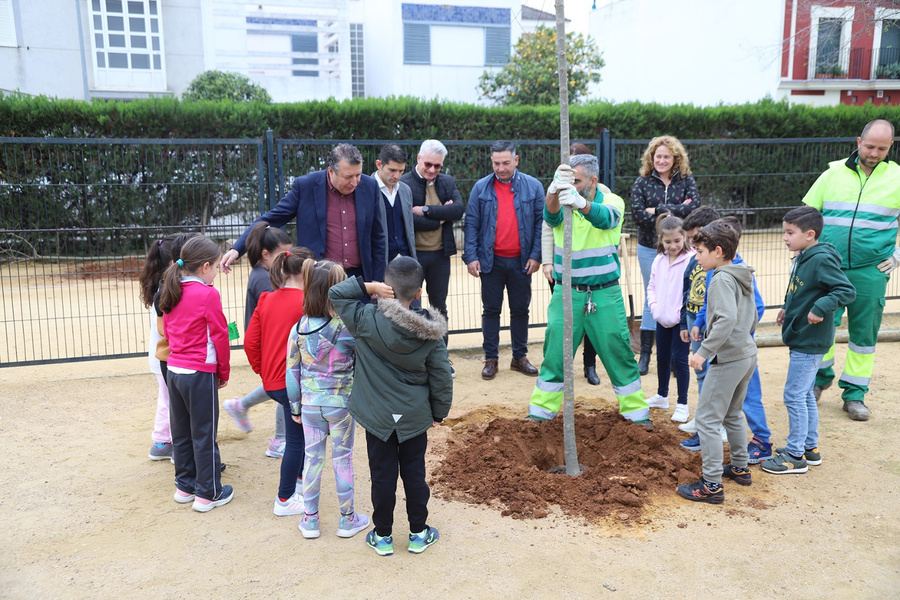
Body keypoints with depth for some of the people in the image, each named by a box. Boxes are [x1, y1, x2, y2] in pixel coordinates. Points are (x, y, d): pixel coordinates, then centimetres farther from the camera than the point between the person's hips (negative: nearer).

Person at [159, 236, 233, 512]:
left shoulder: (171, 292, 6)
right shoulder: (208, 295, -16)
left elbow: (167, 331, 13)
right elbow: (220, 336, -11)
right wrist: (224, 372, 1)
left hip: (174, 370, 7)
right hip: (200, 373, -7)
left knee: (181, 432, 17)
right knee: (204, 434, 3)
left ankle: (184, 486, 29)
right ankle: (208, 493, 12)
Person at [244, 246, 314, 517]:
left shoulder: (266, 300, 6)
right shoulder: (306, 303, -15)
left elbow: (250, 343, 6)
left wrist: (263, 371, 16)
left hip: (271, 382, 8)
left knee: (299, 433, 25)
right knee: (296, 441, 6)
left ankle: (298, 480, 35)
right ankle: (285, 500, 16)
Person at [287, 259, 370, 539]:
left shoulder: (298, 329, -6)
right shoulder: (347, 329, -18)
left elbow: (292, 371, 1)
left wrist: (295, 407, 10)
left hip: (310, 404, 3)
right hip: (341, 403, -3)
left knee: (312, 458, 14)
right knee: (342, 459, 11)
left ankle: (309, 519, 25)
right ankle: (347, 518, 25)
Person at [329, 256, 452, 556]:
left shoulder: (367, 320, -20)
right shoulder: (430, 331, -12)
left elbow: (336, 293, -8)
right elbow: (441, 377, -5)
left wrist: (369, 286, -14)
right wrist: (439, 413, 8)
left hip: (378, 416, -1)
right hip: (416, 417, 1)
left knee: (383, 475, 12)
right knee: (414, 473, 16)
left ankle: (383, 536, 26)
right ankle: (419, 533, 29)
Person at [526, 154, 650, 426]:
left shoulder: (612, 202, -8)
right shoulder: (561, 201, -5)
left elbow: (605, 218, -33)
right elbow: (551, 216, -30)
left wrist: (580, 202, -56)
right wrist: (555, 191, -54)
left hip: (605, 294, -1)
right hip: (566, 293, 1)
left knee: (618, 353, 8)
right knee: (555, 353, 6)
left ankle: (636, 411, 25)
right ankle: (541, 411, 21)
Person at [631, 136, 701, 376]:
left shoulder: (686, 181, 1)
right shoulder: (642, 183, -1)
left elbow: (694, 206, -15)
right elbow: (638, 215, -13)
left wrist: (659, 210, -16)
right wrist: (674, 214, -16)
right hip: (650, 249, 0)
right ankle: (645, 354, 16)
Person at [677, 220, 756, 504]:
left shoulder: (721, 279, -17)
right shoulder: (742, 277, 11)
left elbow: (727, 318, -30)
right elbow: (752, 318, 18)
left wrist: (704, 351, -28)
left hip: (728, 359, -10)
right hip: (747, 354, 10)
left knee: (707, 419, -4)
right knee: (732, 414, 25)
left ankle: (712, 485, -1)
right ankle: (740, 468, 37)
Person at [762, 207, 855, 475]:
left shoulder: (822, 260, -20)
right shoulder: (802, 259, 8)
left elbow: (847, 290, -24)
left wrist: (820, 308, -34)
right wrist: (788, 308, 11)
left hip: (809, 342, -10)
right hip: (801, 339, 10)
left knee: (794, 395, -4)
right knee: (805, 395, 18)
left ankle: (795, 455, 6)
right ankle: (810, 448, 30)